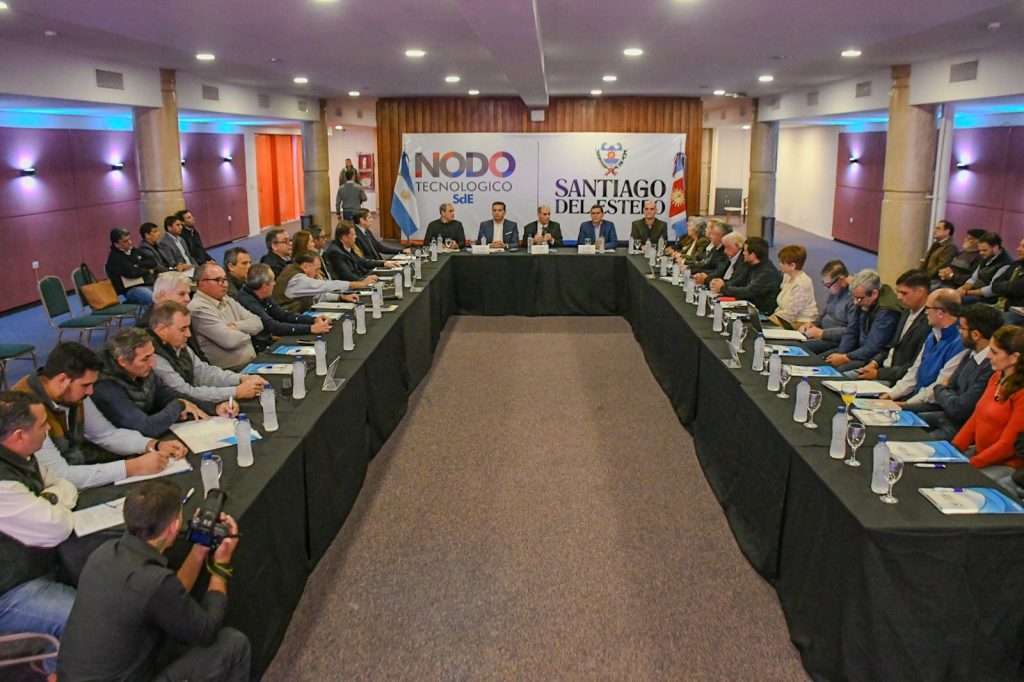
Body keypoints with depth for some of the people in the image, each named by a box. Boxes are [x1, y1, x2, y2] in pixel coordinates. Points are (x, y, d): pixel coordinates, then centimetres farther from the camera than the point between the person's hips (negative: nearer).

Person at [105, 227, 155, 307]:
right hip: (132, 289, -8)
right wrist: (148, 271, 0)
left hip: (149, 284, 8)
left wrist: (139, 264, -1)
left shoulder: (134, 251, 18)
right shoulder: (114, 258, -5)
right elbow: (132, 273, -15)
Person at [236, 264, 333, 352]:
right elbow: (274, 327, -27)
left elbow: (284, 315, 10)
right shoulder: (246, 301, -22)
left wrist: (314, 320, -3)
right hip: (257, 353, -8)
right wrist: (310, 328, -25)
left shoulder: (264, 298, 4)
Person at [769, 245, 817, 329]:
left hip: (801, 323, -9)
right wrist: (774, 315, 0)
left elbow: (790, 312, -22)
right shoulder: (787, 276, 7)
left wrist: (774, 319, -14)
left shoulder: (802, 284, -21)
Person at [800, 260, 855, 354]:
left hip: (836, 341, -9)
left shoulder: (854, 296, -19)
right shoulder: (834, 290, 12)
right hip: (824, 335, 10)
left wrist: (823, 333, -21)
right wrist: (813, 324, 7)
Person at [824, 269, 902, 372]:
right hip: (860, 348, 8)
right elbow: (851, 332, 8)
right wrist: (840, 355, -5)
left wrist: (845, 358, -20)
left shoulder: (886, 311, -24)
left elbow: (873, 349, -25)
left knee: (838, 370, -29)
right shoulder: (863, 302, 0)